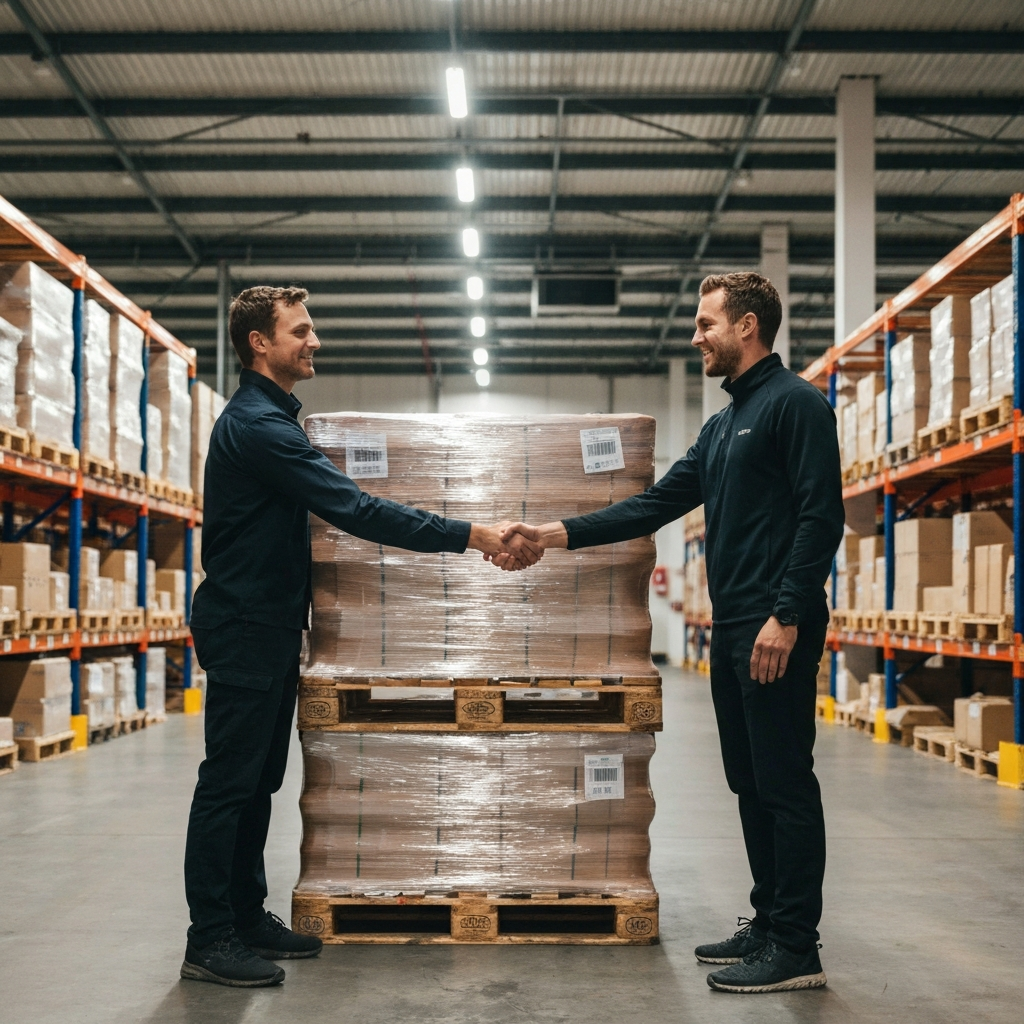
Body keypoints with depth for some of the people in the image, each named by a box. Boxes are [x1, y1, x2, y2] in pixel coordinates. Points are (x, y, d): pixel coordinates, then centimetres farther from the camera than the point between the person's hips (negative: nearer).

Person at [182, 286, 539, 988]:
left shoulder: (269, 419, 16)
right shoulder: (257, 424, -19)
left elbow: (329, 506, 23)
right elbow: (354, 510, -26)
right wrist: (472, 536, -27)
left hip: (269, 624, 10)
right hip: (244, 627, -10)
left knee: (257, 779, 13)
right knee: (231, 781, -5)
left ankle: (247, 917, 22)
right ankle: (210, 941, 2)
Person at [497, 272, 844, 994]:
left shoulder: (796, 404, -7)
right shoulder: (723, 426, 21)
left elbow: (821, 516, -15)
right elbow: (658, 504, 18)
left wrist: (786, 616, -21)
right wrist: (555, 536, 10)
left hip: (777, 630, -9)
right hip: (733, 631, 10)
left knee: (784, 784, -6)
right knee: (750, 783, 13)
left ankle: (797, 950, 0)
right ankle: (768, 925, 23)